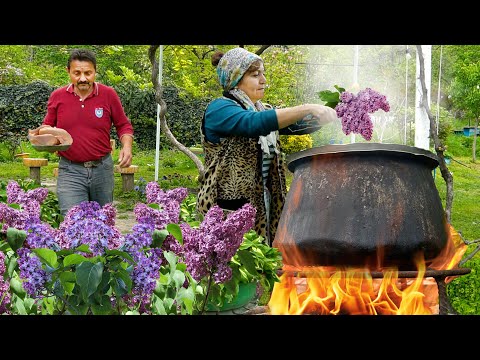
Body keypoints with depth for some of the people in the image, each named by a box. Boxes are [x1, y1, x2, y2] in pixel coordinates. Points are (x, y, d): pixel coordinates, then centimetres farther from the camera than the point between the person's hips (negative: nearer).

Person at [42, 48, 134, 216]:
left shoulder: (109, 94, -1)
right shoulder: (57, 96, 1)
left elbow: (123, 125, 7)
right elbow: (47, 127, 14)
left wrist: (127, 146, -11)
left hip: (102, 168, 1)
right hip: (70, 170, -1)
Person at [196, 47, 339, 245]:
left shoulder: (262, 110, 18)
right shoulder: (219, 109, -7)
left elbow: (299, 124, 9)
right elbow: (255, 123, -25)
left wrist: (338, 116, -9)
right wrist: (307, 109, -28)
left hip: (262, 207, 7)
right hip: (227, 209, -7)